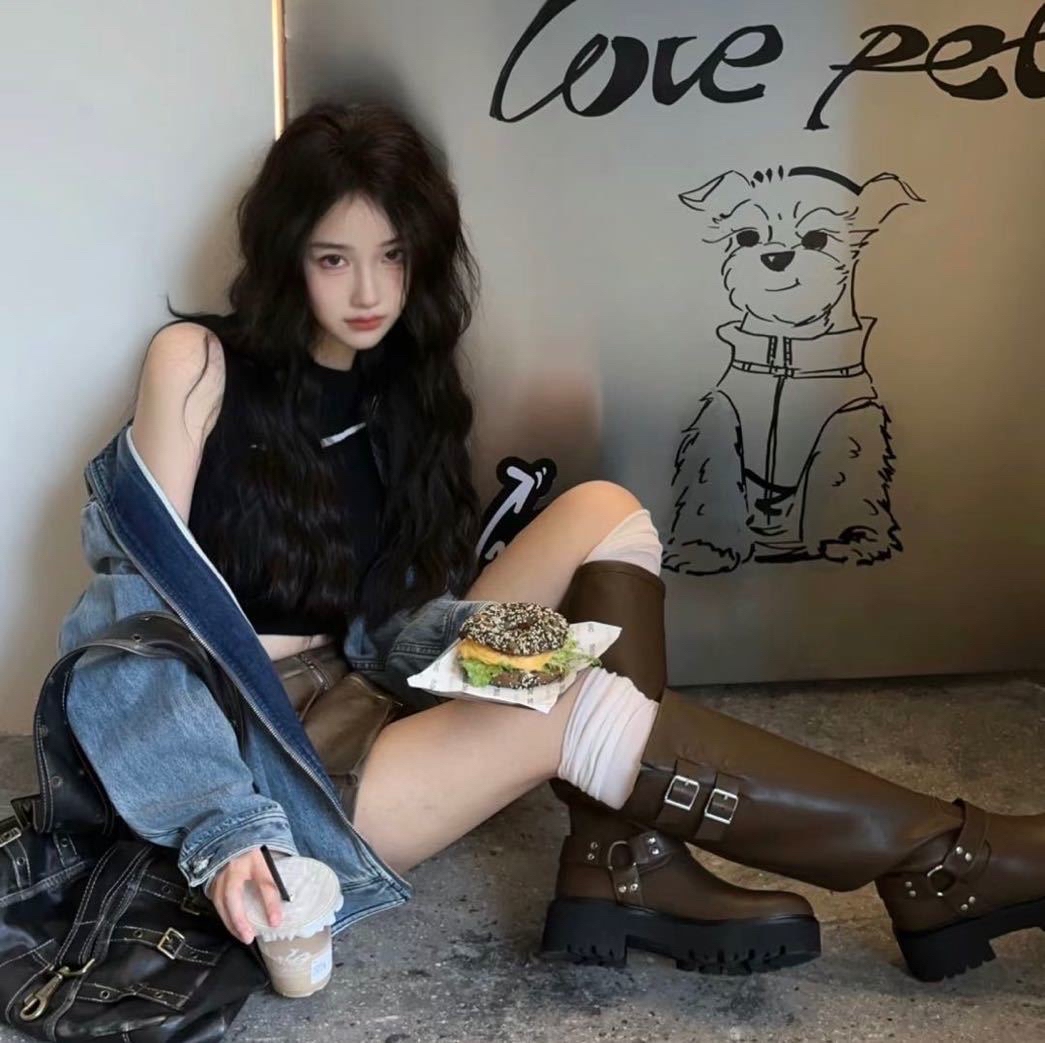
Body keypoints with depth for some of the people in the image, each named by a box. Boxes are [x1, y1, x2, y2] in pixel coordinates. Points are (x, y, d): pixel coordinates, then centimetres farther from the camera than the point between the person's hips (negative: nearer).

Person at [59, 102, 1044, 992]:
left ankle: (624, 868, -22)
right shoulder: (197, 363, -5)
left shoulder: (403, 388, 11)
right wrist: (220, 825, -24)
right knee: (572, 704, -29)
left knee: (603, 514, -10)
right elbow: (153, 597, -12)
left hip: (370, 695, 6)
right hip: (267, 752, -6)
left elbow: (406, 602, 7)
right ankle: (932, 865, -19)